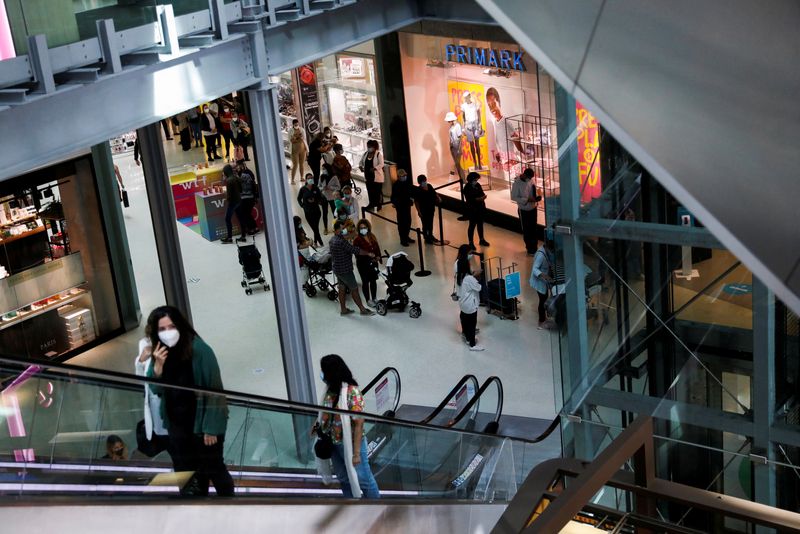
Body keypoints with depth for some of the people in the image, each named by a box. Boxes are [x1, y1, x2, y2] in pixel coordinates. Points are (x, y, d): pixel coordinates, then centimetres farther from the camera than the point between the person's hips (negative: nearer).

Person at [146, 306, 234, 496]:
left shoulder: (199, 349, -16)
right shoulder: (159, 354, 1)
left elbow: (214, 390, -15)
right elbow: (155, 389, 1)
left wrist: (211, 427, -17)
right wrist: (158, 365, -17)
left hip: (202, 424, -5)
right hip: (177, 427, 5)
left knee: (213, 470, 7)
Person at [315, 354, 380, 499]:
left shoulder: (352, 392, -24)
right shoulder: (330, 389, -2)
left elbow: (359, 423, -23)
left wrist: (356, 453, -24)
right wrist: (319, 426, -4)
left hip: (351, 443, -7)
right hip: (334, 443, 7)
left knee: (363, 479, 7)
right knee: (344, 479, 21)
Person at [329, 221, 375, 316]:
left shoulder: (332, 240, 5)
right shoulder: (341, 242, -26)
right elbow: (355, 250, -24)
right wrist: (368, 253, -14)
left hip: (337, 268, 9)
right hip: (345, 270, -9)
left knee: (342, 288, 16)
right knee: (354, 289, 0)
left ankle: (343, 309, 23)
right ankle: (362, 309, 7)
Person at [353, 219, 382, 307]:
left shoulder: (372, 236, 2)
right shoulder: (357, 239, -16)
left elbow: (377, 247, 10)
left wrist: (378, 257, -5)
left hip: (373, 262, 6)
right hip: (363, 264, -6)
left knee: (373, 280, 17)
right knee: (365, 281, 7)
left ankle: (374, 298, 32)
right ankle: (368, 300, 19)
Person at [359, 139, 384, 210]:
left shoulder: (378, 154, -11)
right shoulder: (365, 154, 7)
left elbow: (381, 164, -17)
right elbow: (361, 162, 15)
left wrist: (374, 168, -31)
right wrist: (360, 167, -7)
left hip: (377, 176, -6)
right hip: (368, 176, 6)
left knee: (378, 191, 1)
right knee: (370, 191, 12)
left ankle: (379, 205, 11)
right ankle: (372, 204, 26)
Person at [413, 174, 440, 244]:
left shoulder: (429, 186, -2)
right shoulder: (417, 191, -21)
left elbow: (434, 193, 14)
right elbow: (416, 202, -17)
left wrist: (438, 198, -3)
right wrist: (419, 212, -19)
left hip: (431, 209, 7)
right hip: (424, 211, -7)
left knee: (430, 223, 22)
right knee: (425, 224, 7)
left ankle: (430, 236, 40)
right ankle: (426, 238, 23)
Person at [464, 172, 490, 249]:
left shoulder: (477, 185, 3)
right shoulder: (467, 188, -16)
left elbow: (482, 193, 11)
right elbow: (469, 199, -22)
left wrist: (483, 196, -12)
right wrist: (478, 199, -30)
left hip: (480, 208, 7)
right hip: (472, 209, -7)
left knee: (480, 224, 18)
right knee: (472, 225, 0)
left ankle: (481, 240, 32)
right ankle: (471, 242, 8)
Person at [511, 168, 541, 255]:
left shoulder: (530, 180, -4)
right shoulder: (517, 183, -21)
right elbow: (513, 197, -18)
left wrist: (537, 197, -11)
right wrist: (527, 200, -26)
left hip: (533, 208, 5)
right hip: (524, 210, -5)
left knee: (533, 229, 14)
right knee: (526, 230, 7)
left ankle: (534, 248, 27)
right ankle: (530, 249, 20)